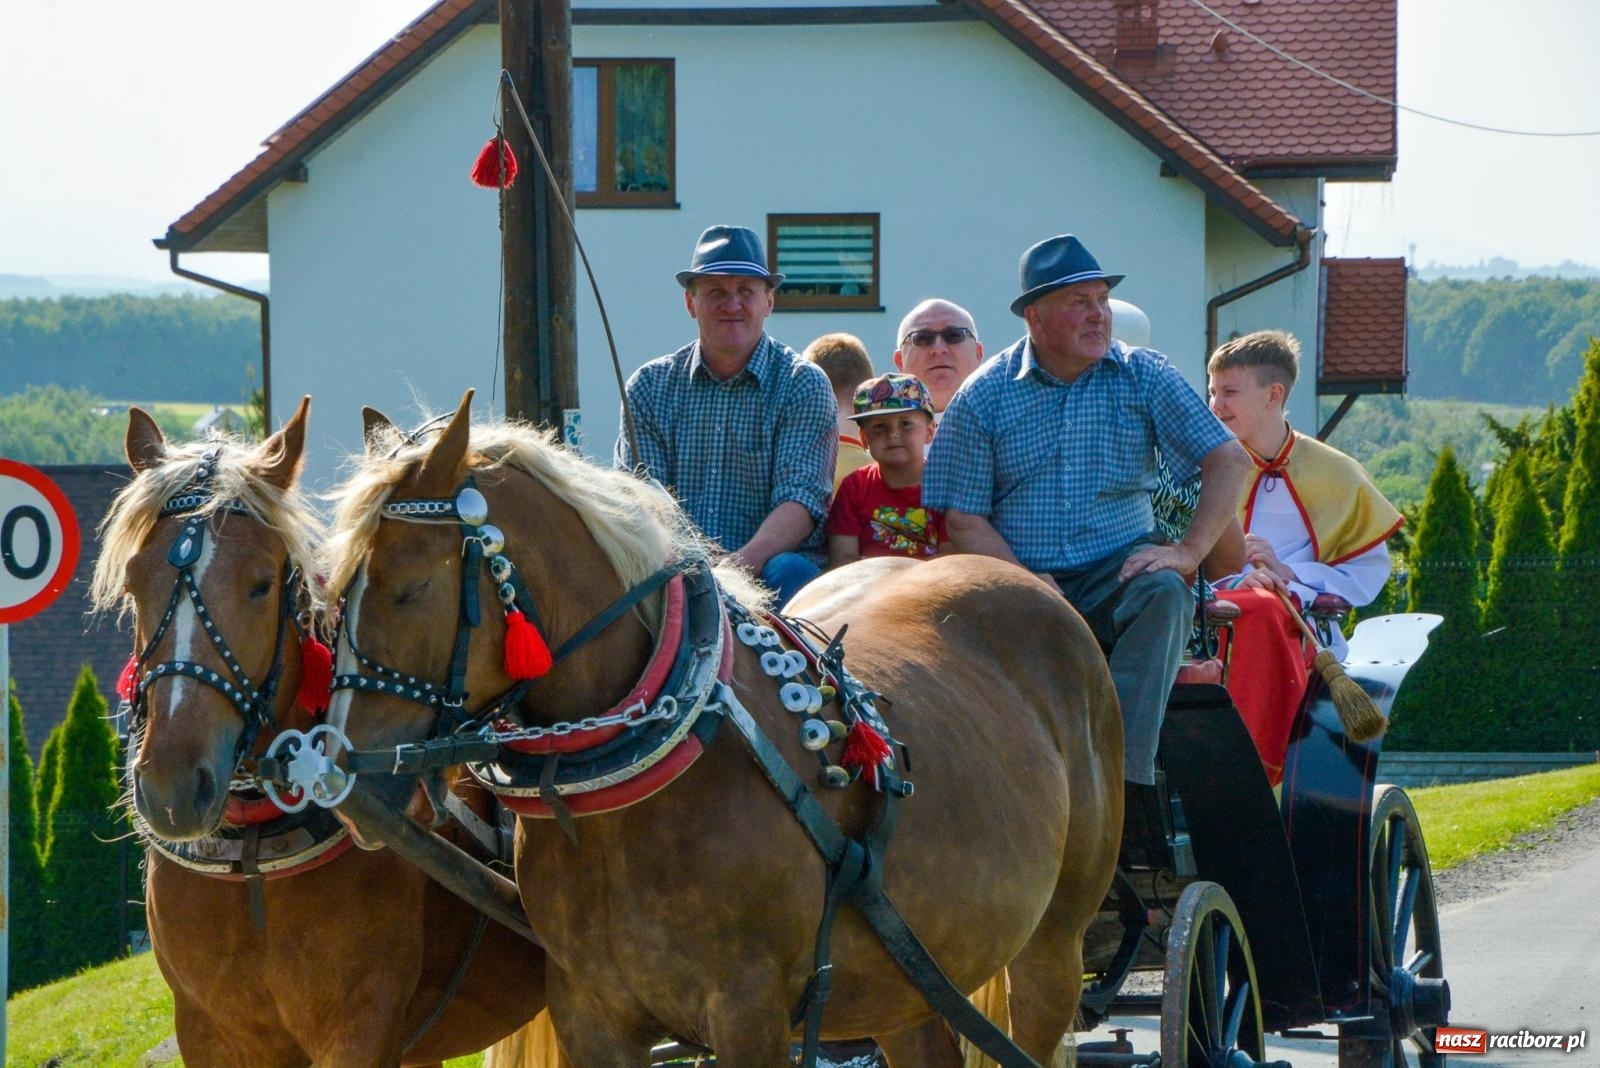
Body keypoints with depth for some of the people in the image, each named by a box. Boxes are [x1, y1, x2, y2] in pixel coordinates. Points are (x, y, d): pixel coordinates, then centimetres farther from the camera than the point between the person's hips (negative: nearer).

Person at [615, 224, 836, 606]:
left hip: (766, 564, -1)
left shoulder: (804, 386, 4)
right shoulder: (651, 386, 12)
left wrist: (741, 563, -27)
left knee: (789, 572, -36)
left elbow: (802, 499, -8)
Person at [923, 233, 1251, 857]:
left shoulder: (1143, 377, 7)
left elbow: (1229, 461, 3)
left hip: (1116, 572, 0)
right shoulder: (984, 397, 5)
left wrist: (1189, 551, -11)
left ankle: (1126, 778, -43)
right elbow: (962, 519, 1)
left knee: (1163, 594, -34)